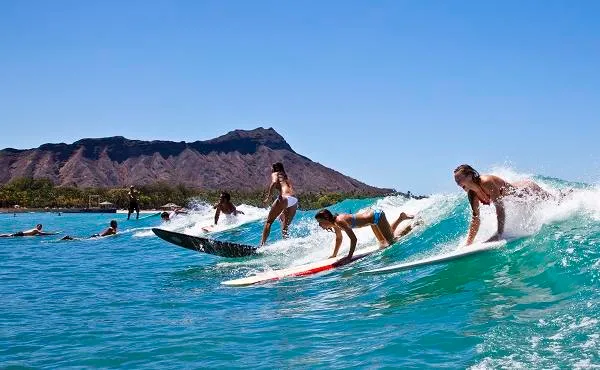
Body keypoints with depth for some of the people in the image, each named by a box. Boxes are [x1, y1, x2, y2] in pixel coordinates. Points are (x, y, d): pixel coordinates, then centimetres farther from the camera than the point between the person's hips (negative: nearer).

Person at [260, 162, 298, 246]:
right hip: (295, 200, 6)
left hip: (284, 197, -6)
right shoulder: (286, 177, 35)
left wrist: (268, 196, -8)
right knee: (285, 227, 14)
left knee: (269, 221, 1)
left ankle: (262, 244, -9)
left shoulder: (275, 174, 16)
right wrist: (283, 212, 37)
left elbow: (274, 182, -8)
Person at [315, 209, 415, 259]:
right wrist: (334, 255, 13)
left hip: (376, 216, -9)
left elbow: (353, 239, -35)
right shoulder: (335, 224, -7)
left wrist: (350, 256, -35)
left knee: (391, 240, 2)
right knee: (383, 244, 26)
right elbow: (339, 238, 11)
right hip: (372, 215, 9)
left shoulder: (339, 222, -33)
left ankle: (413, 226, 19)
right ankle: (401, 218, 32)